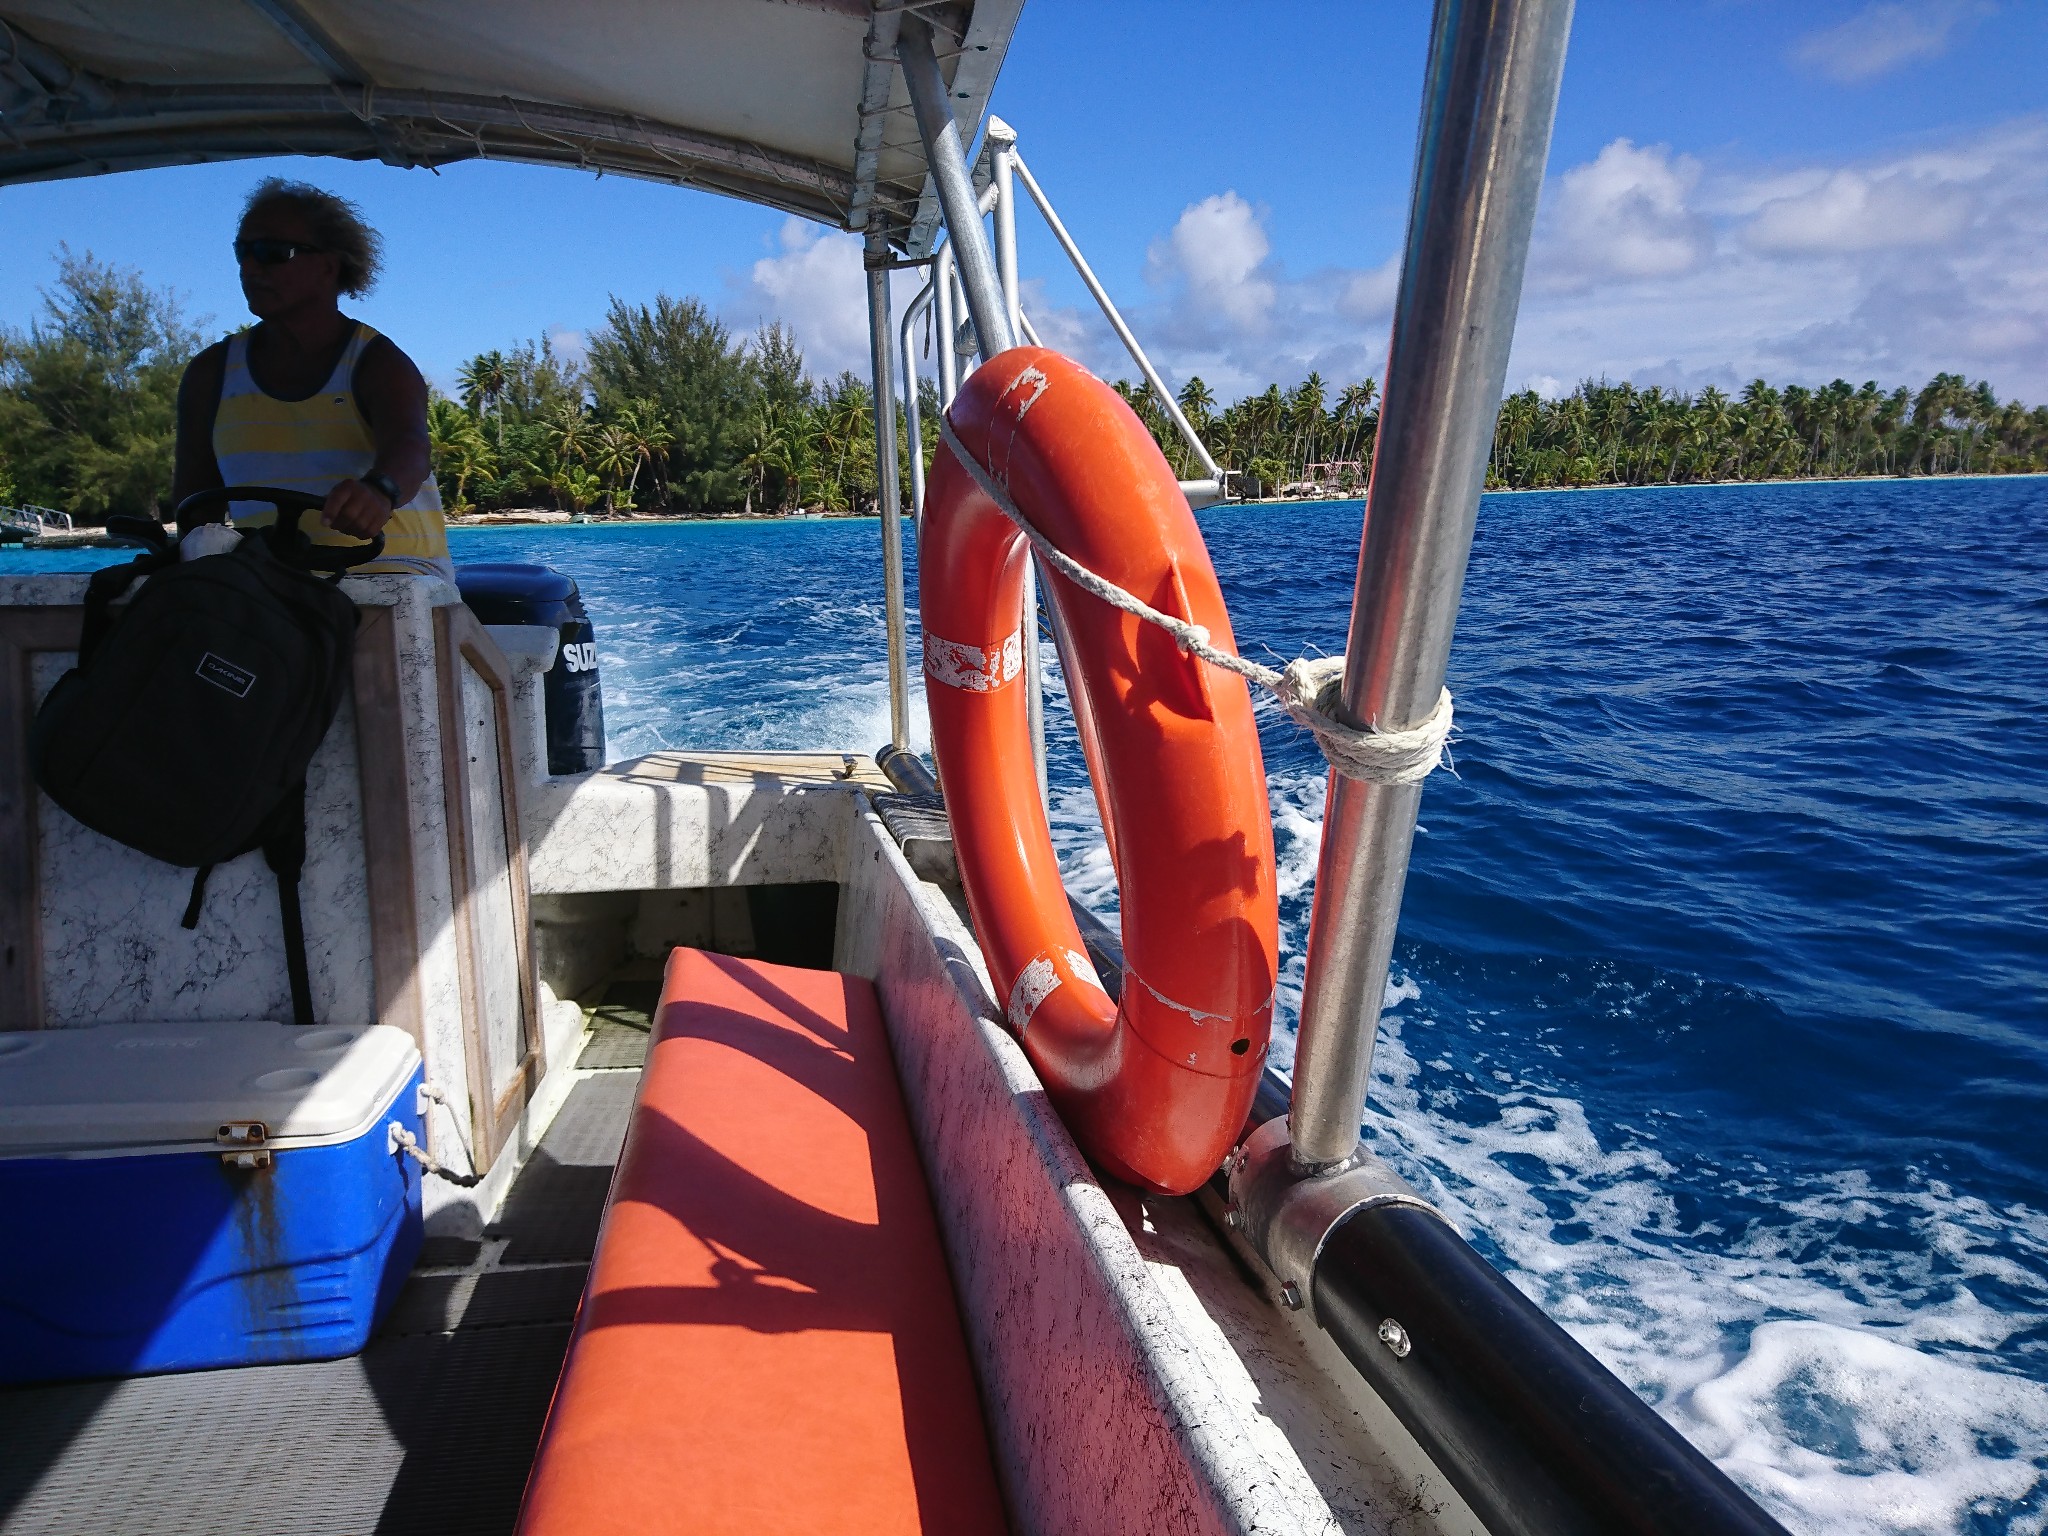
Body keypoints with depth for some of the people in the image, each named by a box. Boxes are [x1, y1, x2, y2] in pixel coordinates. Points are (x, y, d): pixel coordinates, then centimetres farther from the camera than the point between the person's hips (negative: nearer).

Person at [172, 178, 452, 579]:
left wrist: (378, 491, -47)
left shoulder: (378, 363, -1)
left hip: (390, 569, -4)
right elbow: (194, 491, 16)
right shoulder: (211, 374, 14)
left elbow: (407, 446, -24)